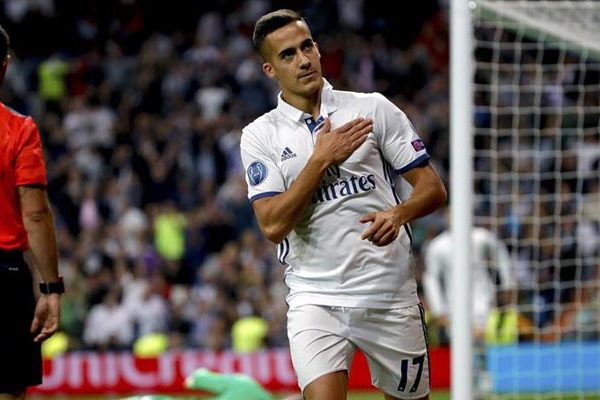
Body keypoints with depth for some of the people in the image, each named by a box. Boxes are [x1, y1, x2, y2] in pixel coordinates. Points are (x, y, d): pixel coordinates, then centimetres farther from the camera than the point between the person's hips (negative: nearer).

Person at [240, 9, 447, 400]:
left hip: (389, 294, 1)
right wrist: (321, 159, -16)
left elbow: (433, 188, 2)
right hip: (315, 298, -1)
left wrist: (398, 214, -19)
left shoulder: (374, 108, 3)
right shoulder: (259, 136, 2)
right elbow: (273, 225, -10)